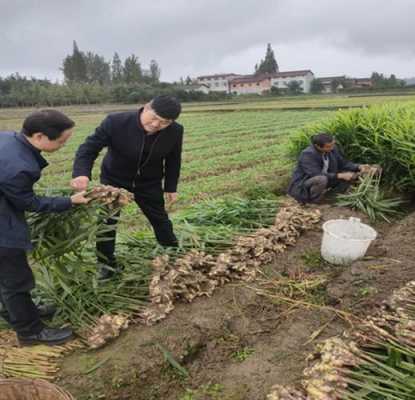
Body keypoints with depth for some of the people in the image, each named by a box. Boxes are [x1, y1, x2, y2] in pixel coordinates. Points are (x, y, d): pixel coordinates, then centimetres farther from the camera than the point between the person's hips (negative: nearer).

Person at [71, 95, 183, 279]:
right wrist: (81, 173, -46)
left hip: (149, 182, 2)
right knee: (106, 220, -1)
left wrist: (170, 187, 2)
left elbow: (173, 160, -3)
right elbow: (89, 147, -28)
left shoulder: (175, 131, -21)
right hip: (114, 179, -1)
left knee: (160, 219, 13)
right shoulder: (116, 122, -31)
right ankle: (107, 264, 19)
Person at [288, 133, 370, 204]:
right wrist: (340, 175, -34)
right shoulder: (307, 155, -28)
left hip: (326, 180, 7)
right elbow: (317, 175, -34)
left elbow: (343, 163, 5)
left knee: (352, 174, -2)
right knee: (321, 179, -40)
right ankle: (315, 200, -14)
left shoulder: (333, 149, -6)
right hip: (303, 187, -7)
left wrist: (358, 167, -13)